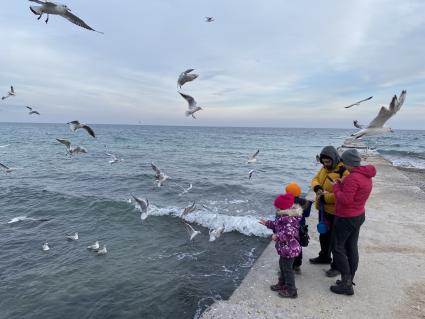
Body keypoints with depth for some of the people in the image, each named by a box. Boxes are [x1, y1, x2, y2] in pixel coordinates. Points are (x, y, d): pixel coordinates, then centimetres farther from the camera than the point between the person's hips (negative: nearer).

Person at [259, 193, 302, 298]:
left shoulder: (289, 218, -29)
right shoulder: (284, 215, 3)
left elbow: (289, 233, -37)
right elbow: (277, 224, 18)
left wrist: (277, 236, -28)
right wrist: (267, 223, 18)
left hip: (289, 248, -10)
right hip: (285, 247, 10)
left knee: (287, 268, 4)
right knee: (282, 265, 24)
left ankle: (291, 290, 20)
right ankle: (282, 284, 43)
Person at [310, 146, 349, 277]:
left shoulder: (344, 171, -22)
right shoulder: (325, 168, 6)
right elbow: (315, 179, 8)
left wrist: (325, 197, -29)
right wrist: (317, 187, -14)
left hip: (335, 212, -8)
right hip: (323, 208, 9)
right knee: (323, 234, 24)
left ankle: (337, 266, 21)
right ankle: (324, 257, 44)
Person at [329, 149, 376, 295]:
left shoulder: (353, 177, -25)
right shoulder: (366, 175, 6)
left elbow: (345, 200, -26)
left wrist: (336, 187, -13)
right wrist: (341, 185, 2)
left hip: (346, 218, -10)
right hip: (358, 216, 10)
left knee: (337, 248, 2)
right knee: (352, 248, 16)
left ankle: (346, 284, 6)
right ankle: (349, 280, 27)